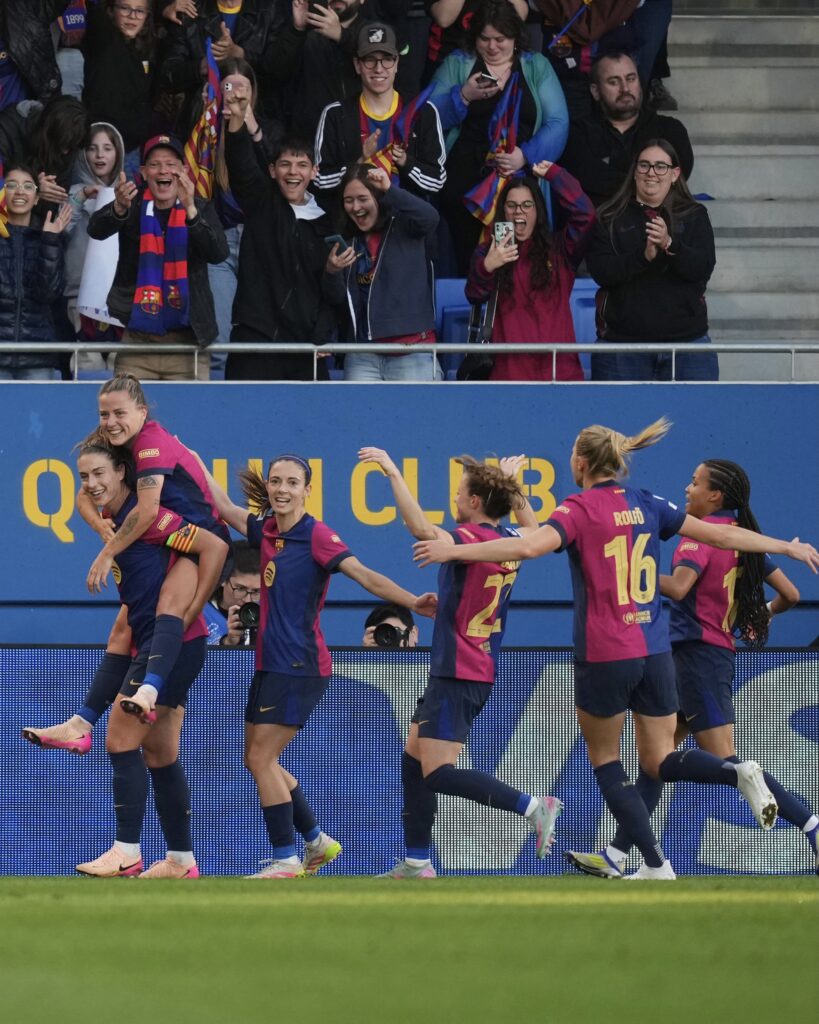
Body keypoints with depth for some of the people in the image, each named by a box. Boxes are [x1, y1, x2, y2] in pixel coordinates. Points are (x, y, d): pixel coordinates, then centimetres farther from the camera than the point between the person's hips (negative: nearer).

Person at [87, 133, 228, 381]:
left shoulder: (200, 209, 3)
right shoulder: (134, 205, 3)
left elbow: (219, 254, -14)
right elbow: (96, 229, -15)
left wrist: (190, 210, -31)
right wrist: (119, 208, -38)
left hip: (187, 341, 0)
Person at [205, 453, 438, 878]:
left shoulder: (316, 535, -12)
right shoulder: (266, 531, 8)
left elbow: (366, 576, -19)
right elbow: (225, 508, 21)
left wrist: (412, 602, -30)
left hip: (300, 666, -8)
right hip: (271, 664, 8)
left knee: (262, 759, -9)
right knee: (258, 759, 13)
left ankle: (286, 860, -2)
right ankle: (318, 842, 25)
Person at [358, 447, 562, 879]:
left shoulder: (470, 539, -17)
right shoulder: (508, 542, 8)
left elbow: (421, 527, -35)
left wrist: (393, 472, -29)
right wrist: (511, 486, 37)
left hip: (457, 676, -10)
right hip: (481, 670, 10)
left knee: (438, 774, -13)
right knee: (413, 758, 15)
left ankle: (533, 806, -21)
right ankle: (417, 862, 16)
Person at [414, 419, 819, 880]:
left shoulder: (580, 509, -8)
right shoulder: (647, 505, 7)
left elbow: (529, 546, -25)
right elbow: (720, 535, 12)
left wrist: (452, 551, -22)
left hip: (604, 655, -5)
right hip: (655, 651, 5)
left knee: (605, 759, 11)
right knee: (662, 761, 12)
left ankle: (655, 864, 4)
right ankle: (739, 773, -17)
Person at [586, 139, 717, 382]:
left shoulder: (694, 216, 9)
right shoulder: (609, 219, 6)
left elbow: (704, 268, -4)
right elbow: (600, 271, -6)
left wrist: (670, 245, -23)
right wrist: (643, 255, -22)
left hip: (687, 341, 1)